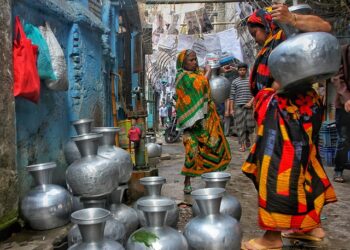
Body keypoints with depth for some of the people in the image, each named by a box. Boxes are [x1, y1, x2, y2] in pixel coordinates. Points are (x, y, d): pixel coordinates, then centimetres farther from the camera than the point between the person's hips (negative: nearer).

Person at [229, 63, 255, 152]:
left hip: (249, 106, 1)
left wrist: (250, 102, -10)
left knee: (250, 125, 1)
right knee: (240, 126, -2)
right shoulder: (235, 82, 6)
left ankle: (247, 137, 31)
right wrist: (231, 109, -1)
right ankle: (242, 145, 4)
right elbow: (232, 96, 4)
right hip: (238, 106, -1)